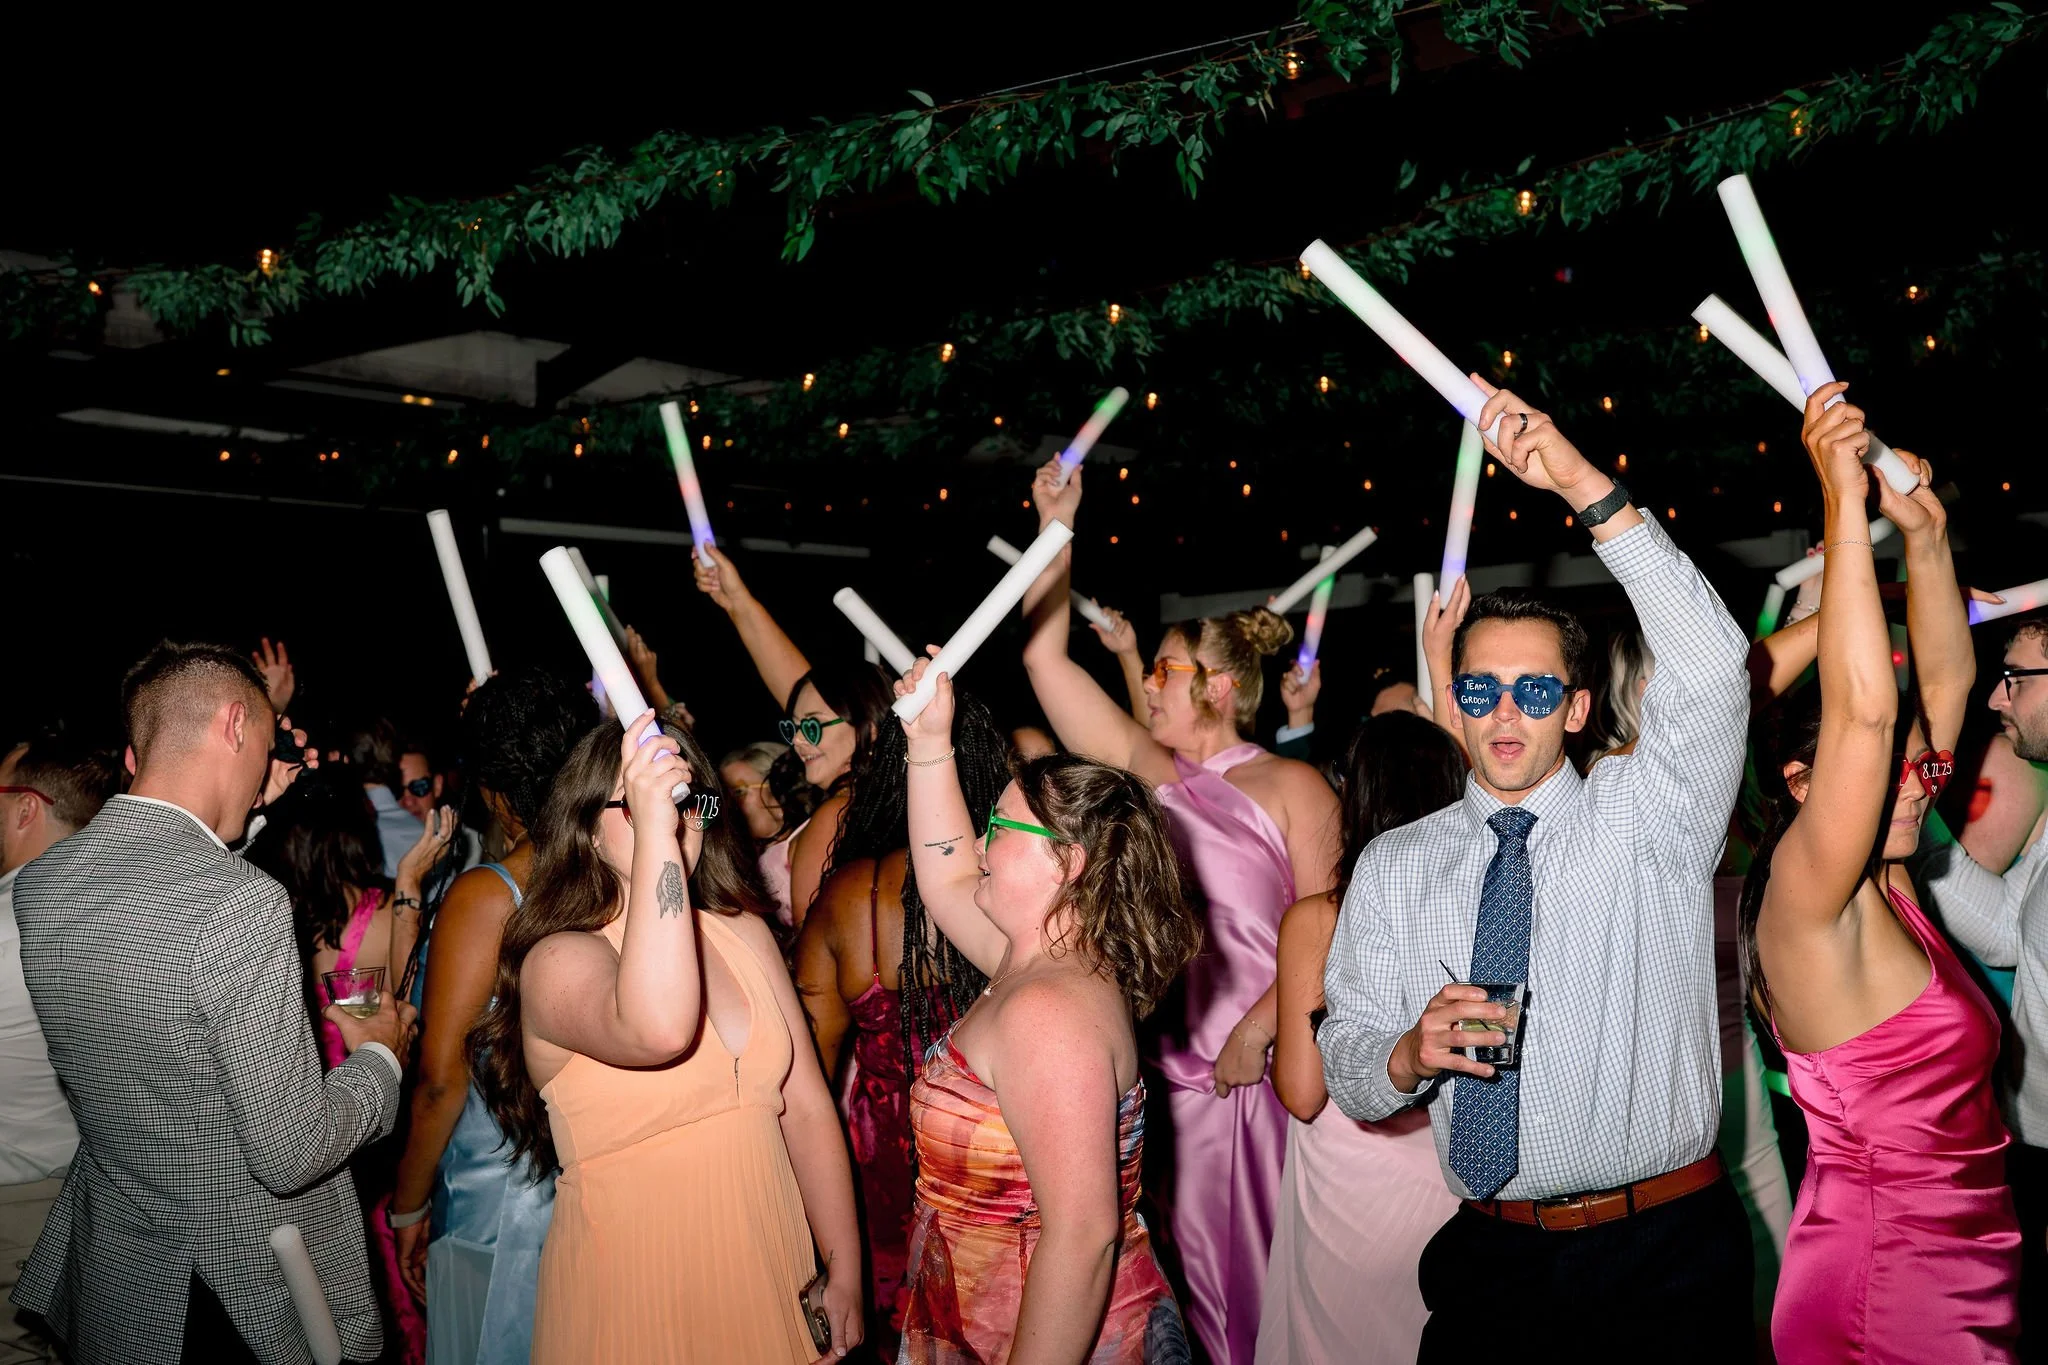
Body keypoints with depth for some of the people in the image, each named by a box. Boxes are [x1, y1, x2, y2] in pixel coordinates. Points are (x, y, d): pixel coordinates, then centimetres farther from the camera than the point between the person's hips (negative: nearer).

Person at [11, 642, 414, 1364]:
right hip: (250, 1299, -7)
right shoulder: (242, 902, -28)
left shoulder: (36, 882, -5)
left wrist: (240, 813, 17)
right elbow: (292, 1154, -24)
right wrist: (379, 1056, -7)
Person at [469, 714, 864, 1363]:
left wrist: (846, 1275, 2)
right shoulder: (556, 961, -15)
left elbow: (806, 1107, 4)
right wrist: (652, 824, -37)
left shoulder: (744, 932, 3)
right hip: (636, 1305, -5)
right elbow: (659, 1031, -38)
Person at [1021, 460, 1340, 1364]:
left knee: (1269, 1263, 4)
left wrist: (1257, 1029, -18)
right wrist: (1055, 527, 3)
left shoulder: (1291, 787, -1)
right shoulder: (1150, 775, 9)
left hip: (1265, 1070, -4)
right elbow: (1047, 658, 5)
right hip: (1169, 1069, 4)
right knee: (1189, 1258, 9)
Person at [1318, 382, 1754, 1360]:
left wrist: (1584, 485, -28)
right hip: (1488, 1259, 2)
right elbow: (1346, 1076, 3)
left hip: (1665, 1252, -2)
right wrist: (1410, 1054, -21)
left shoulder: (1645, 818, -3)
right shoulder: (1393, 868, 3)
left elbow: (1708, 665, -21)